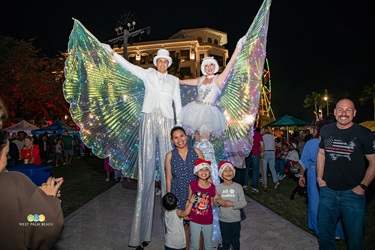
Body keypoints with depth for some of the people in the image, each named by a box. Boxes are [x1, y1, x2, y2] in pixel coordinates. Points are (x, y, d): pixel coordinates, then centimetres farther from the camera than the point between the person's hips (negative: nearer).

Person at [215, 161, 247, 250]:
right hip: (223, 220, 0)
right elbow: (213, 202, -6)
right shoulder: (218, 187, -10)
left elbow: (244, 202, -11)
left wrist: (232, 204, -23)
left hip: (236, 220, 0)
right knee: (225, 240, 18)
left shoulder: (238, 187, -11)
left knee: (235, 240, 19)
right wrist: (218, 201, -27)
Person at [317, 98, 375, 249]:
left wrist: (362, 186, -9)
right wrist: (319, 178, 5)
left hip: (353, 193, -3)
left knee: (355, 235, 13)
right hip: (328, 191, 3)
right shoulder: (326, 131, 2)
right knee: (324, 232, 17)